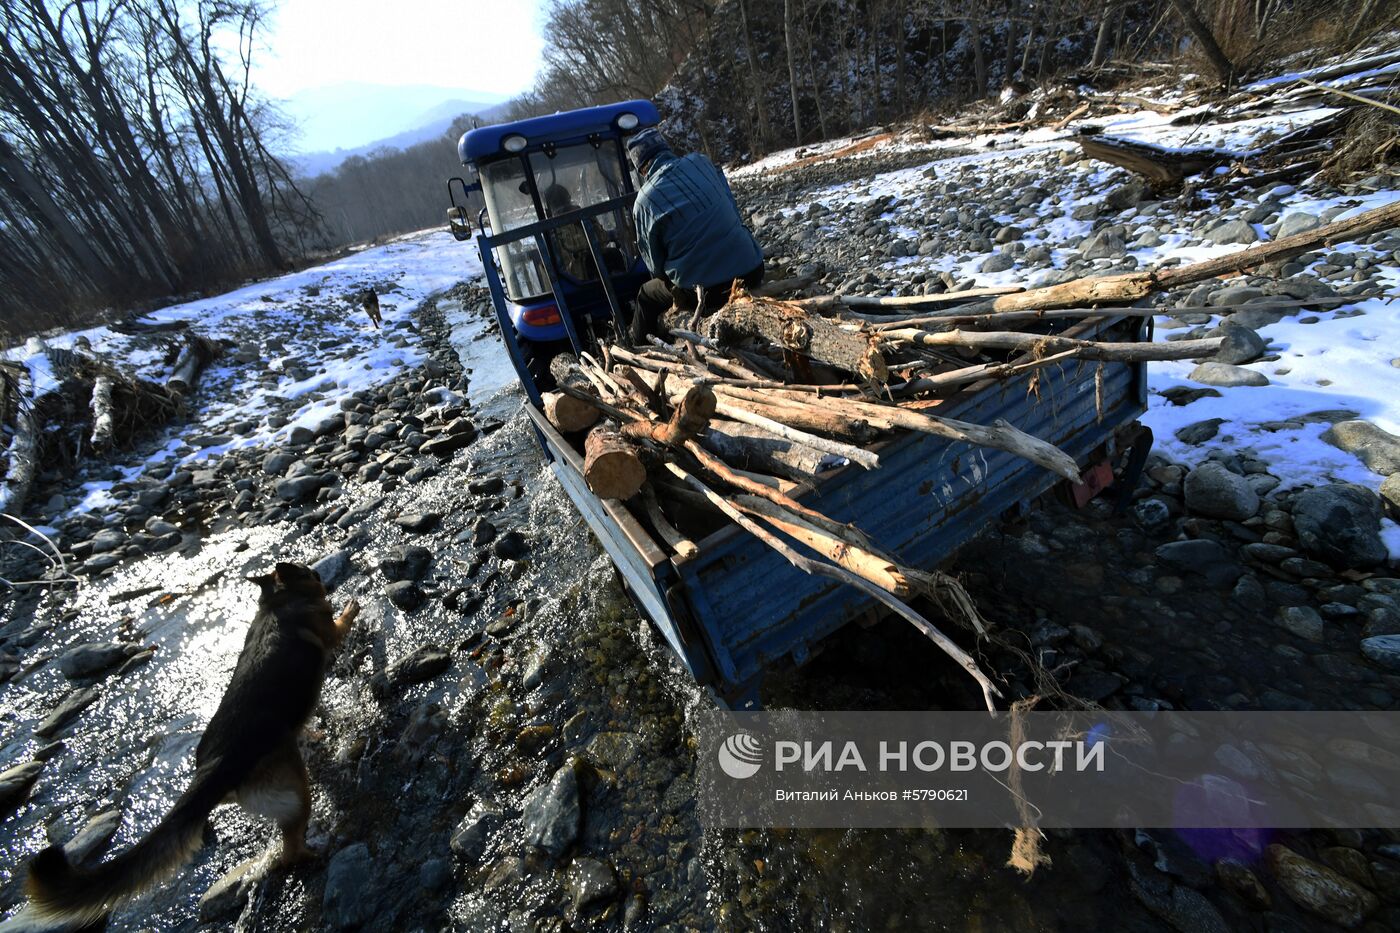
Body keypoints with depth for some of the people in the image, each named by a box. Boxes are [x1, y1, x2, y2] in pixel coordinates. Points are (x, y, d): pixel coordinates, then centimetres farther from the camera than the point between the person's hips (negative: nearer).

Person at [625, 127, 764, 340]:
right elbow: (733, 210, 14)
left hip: (708, 291, -4)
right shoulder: (701, 162, 4)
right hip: (752, 271, 4)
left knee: (647, 296, 23)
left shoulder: (644, 201, -6)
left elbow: (655, 264, 2)